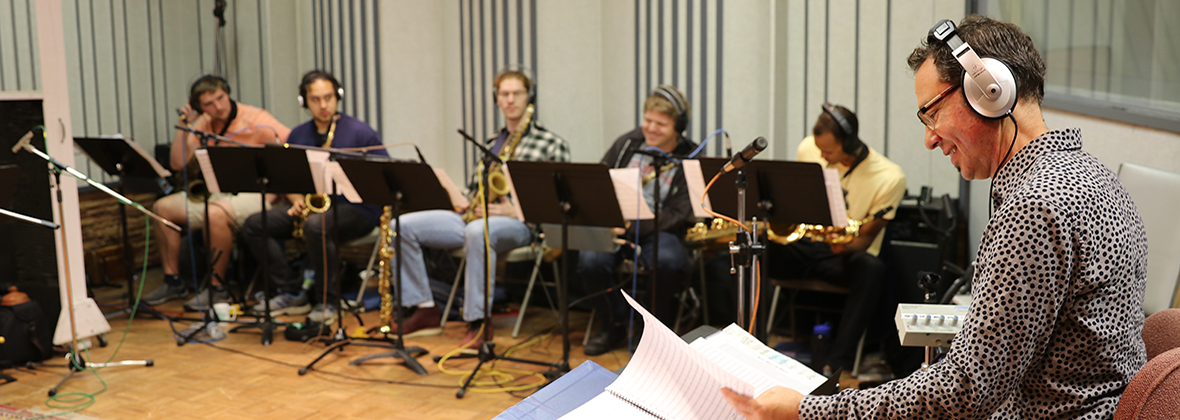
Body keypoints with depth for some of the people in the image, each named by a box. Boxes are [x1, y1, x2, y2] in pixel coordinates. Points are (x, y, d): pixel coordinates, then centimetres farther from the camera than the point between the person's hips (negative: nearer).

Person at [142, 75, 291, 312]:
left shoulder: (255, 120, -10)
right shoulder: (203, 125, 9)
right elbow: (179, 164, 6)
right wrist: (183, 127, -1)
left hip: (252, 194, -8)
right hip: (214, 192, 8)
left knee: (215, 214, -36)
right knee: (161, 208, 1)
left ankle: (217, 288, -21)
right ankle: (173, 281, 7)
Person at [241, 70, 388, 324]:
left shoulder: (358, 131, -3)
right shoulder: (298, 136, 13)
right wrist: (297, 201, -2)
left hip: (356, 210, -6)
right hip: (312, 207, 6)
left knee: (315, 225, -37)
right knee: (254, 225, -10)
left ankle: (328, 300, -19)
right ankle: (292, 293, -8)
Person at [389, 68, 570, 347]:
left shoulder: (552, 144, 4)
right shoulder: (492, 143, 24)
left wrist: (517, 210, -14)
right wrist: (467, 204, 1)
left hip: (518, 223, -7)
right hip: (475, 216, 7)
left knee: (477, 232, -43)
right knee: (403, 226, -10)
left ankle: (478, 322, -35)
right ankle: (425, 310, -7)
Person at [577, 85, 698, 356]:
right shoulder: (627, 144, 9)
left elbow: (679, 214, -10)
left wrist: (632, 228, -20)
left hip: (658, 231, -2)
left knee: (669, 262, -36)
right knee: (590, 260, -29)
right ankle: (614, 325, -1)